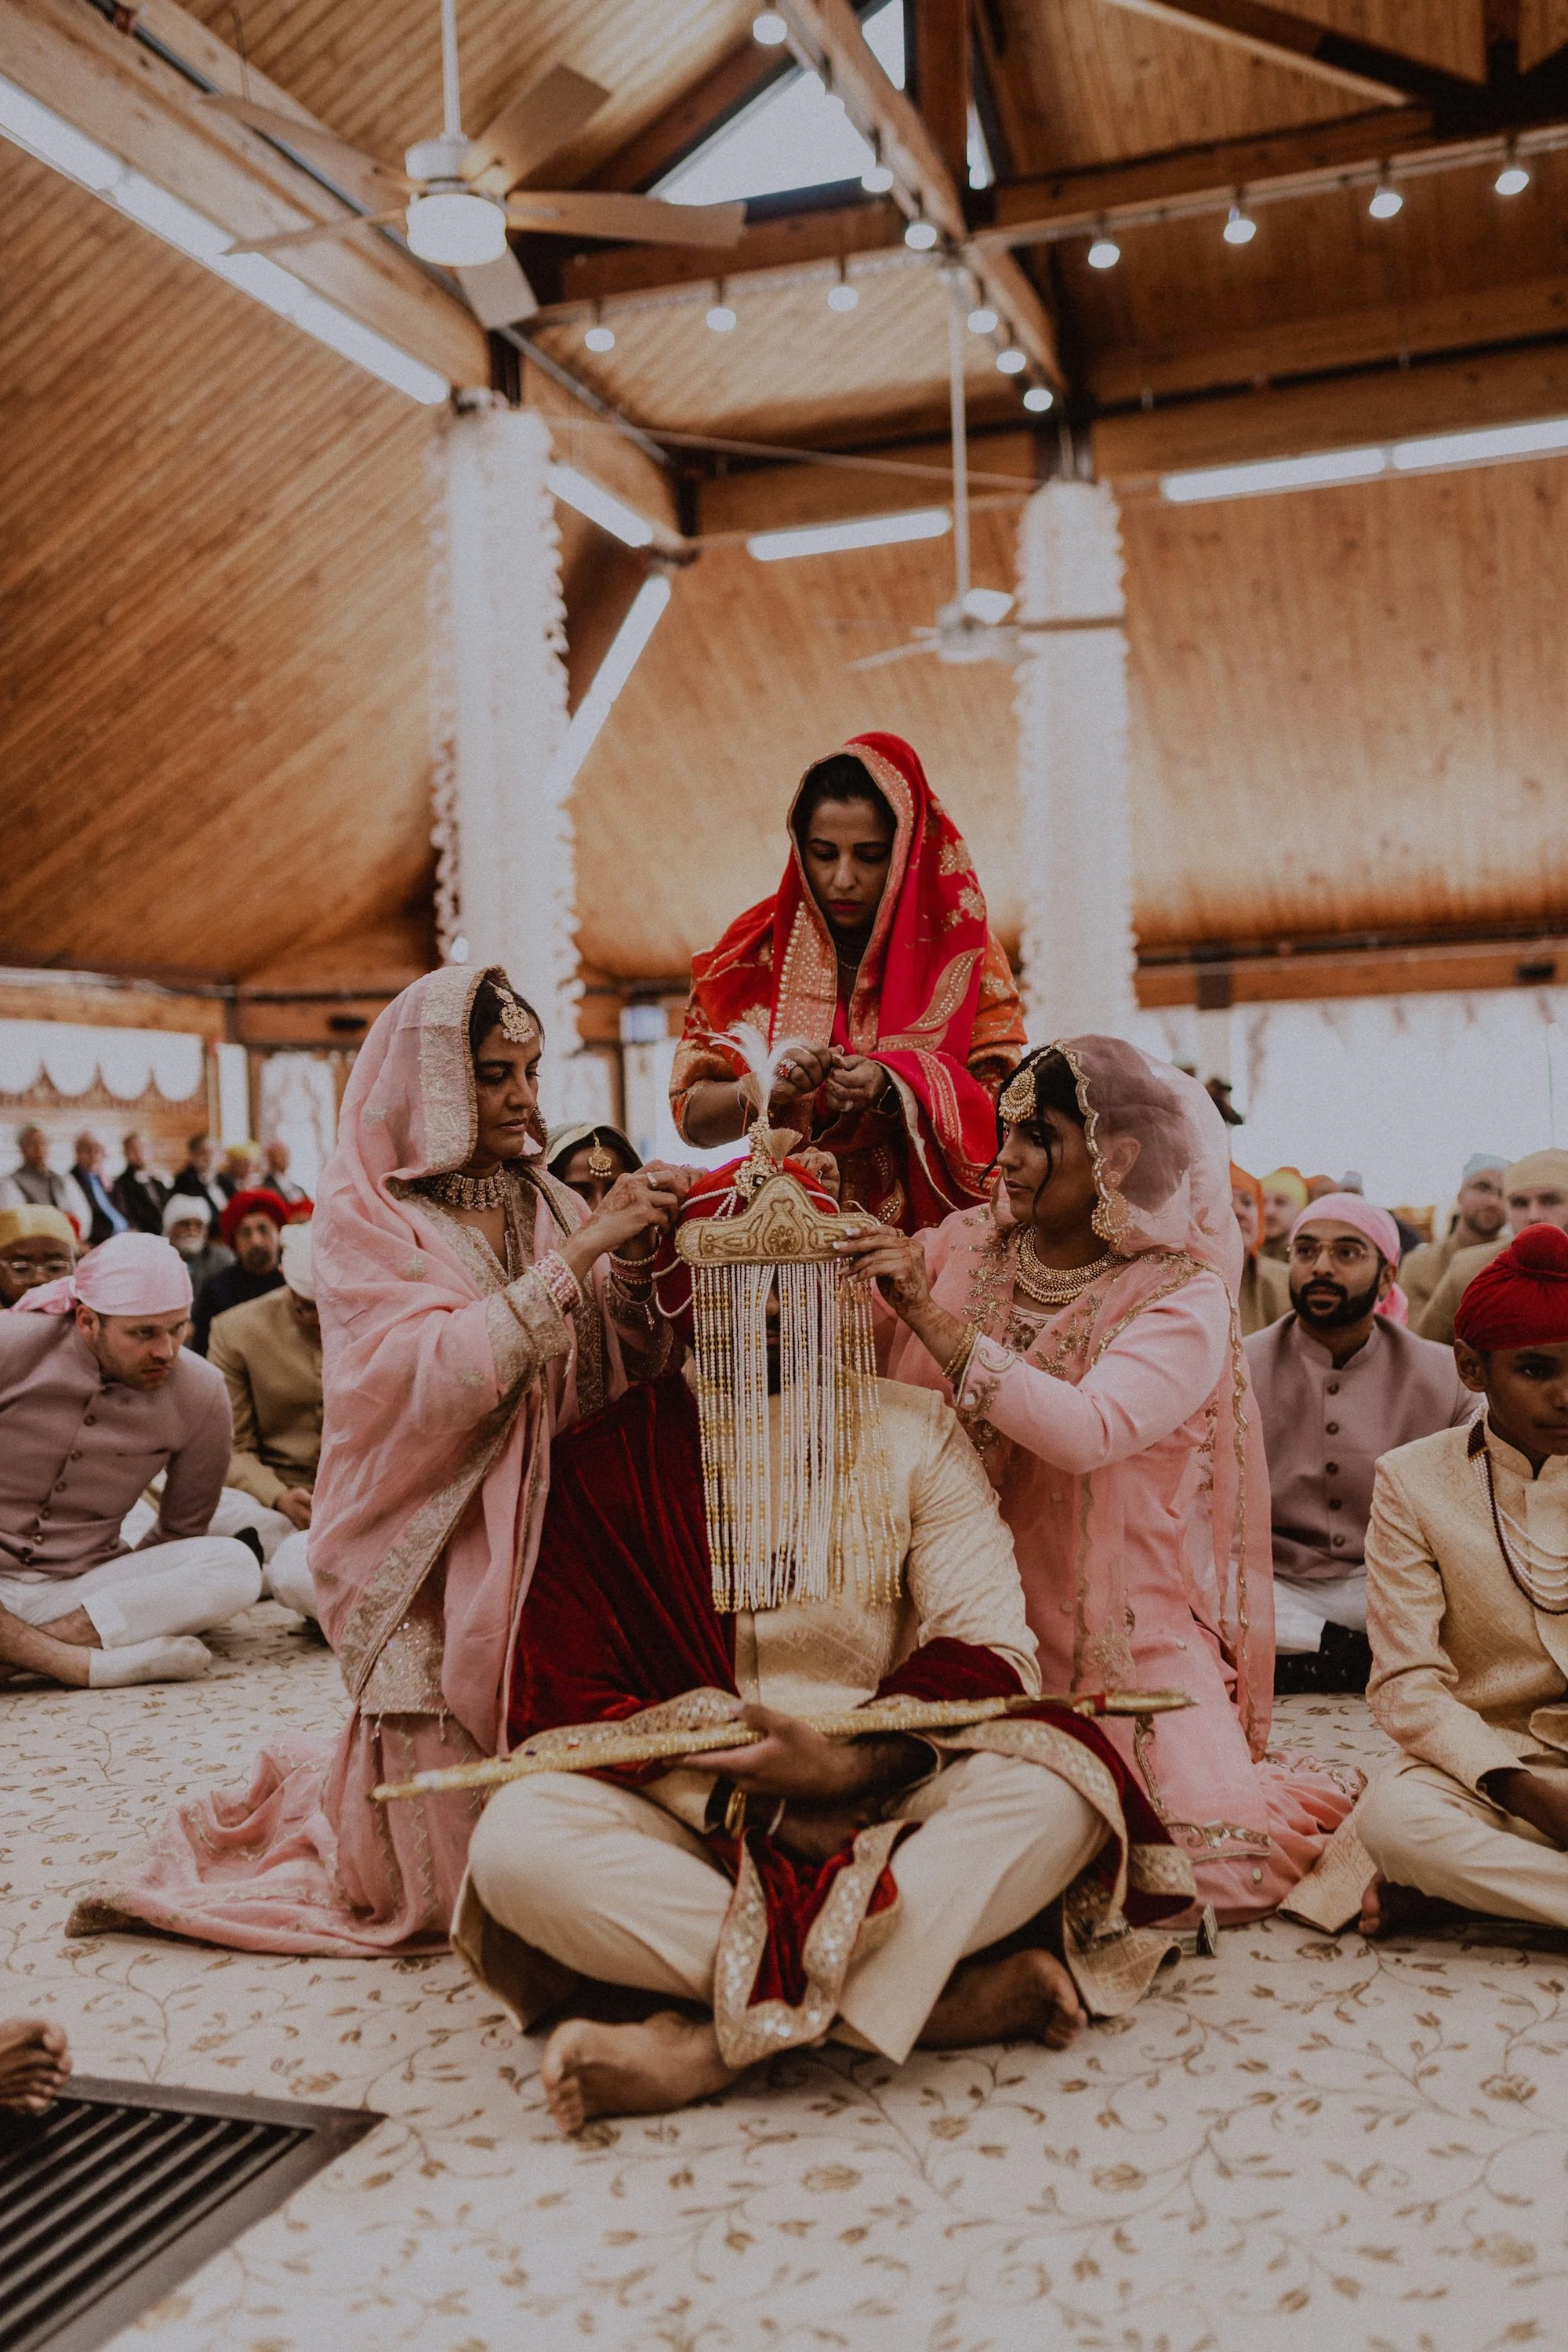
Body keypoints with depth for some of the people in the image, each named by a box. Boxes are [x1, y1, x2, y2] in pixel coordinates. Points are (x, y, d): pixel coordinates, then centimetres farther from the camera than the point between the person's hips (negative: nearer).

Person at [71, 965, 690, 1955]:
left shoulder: (547, 1204, 7)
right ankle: (309, 1802, 27)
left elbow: (617, 1372, 0)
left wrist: (635, 1262, -16)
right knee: (454, 1885, -5)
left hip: (543, 1540, 5)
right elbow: (435, 1374, -23)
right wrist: (578, 1252, -25)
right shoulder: (364, 1218, -7)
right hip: (431, 1562, -5)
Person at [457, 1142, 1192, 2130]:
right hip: (688, 1812, 0)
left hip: (885, 1798, 1)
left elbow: (988, 1643, -2)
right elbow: (563, 1690, -1)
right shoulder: (618, 1453, 6)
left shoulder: (914, 1431, 9)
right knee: (519, 1839, -30)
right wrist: (740, 1794, -16)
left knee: (1052, 1791, -28)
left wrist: (849, 1763, -19)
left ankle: (716, 2046, -31)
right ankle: (963, 1993, -28)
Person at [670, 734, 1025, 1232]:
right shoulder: (757, 950, 6)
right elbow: (692, 1116, 4)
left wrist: (892, 1088, -17)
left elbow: (1002, 1107, -2)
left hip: (931, 1222, -1)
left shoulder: (958, 946, 4)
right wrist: (766, 1087, -15)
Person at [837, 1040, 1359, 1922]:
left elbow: (1087, 1433, -26)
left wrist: (929, 1314, -29)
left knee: (1216, 1864, -15)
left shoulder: (1183, 1294, -8)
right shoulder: (961, 1248, 4)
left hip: (1120, 1635, -3)